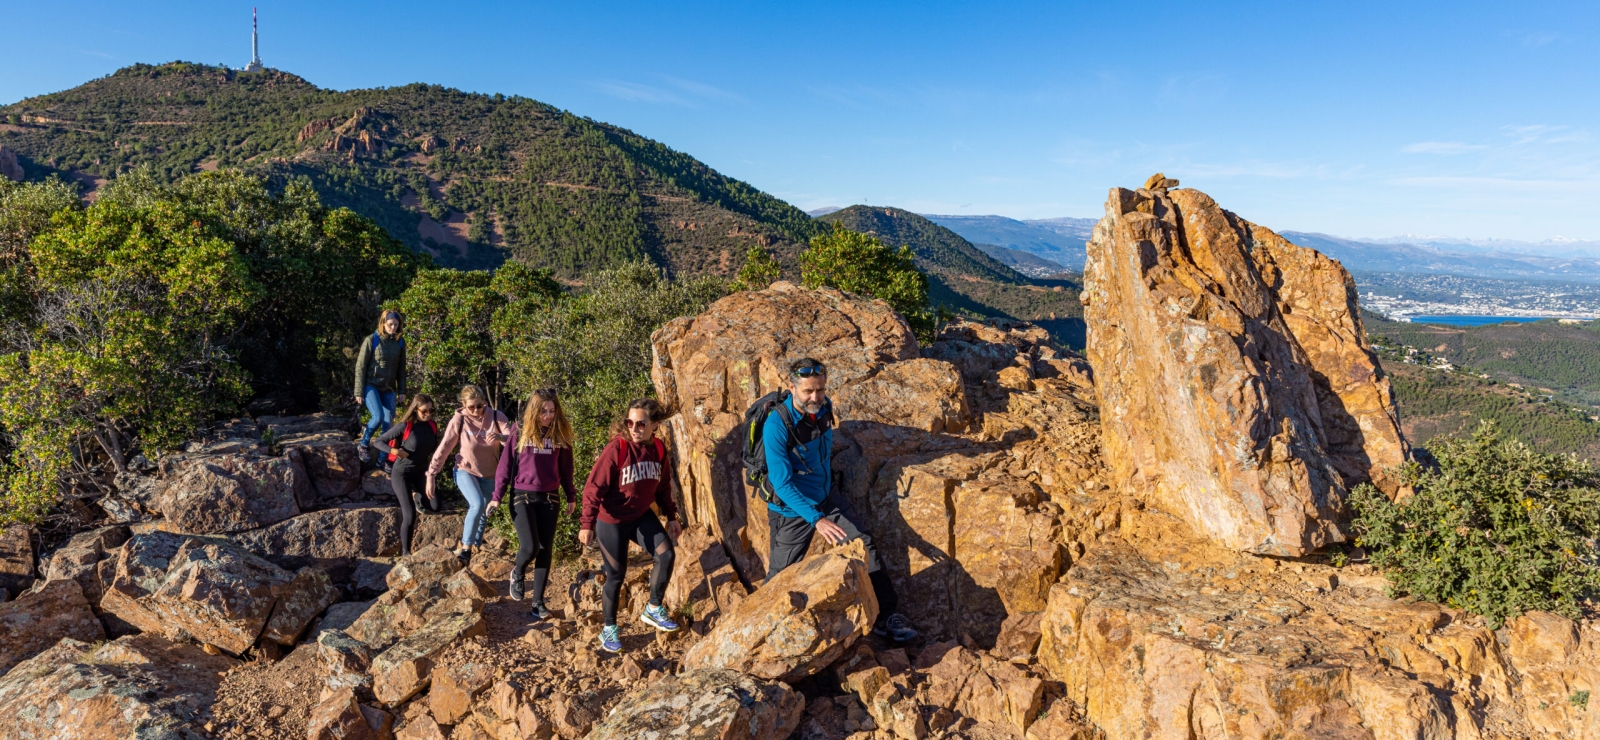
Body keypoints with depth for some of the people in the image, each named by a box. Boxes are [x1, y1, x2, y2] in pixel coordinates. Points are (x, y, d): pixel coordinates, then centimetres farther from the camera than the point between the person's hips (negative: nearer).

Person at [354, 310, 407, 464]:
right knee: (378, 417, -22)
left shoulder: (400, 342, 3)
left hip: (389, 389, 4)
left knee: (388, 423, 2)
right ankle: (362, 445, 2)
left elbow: (401, 368, 10)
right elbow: (360, 366, -7)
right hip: (371, 385, -4)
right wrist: (359, 392, -9)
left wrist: (402, 391, 7)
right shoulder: (371, 340, -10)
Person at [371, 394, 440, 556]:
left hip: (419, 473, 5)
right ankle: (405, 552, 5)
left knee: (435, 507, -6)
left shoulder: (432, 426, -3)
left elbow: (434, 450, 11)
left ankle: (414, 496, 25)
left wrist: (431, 469, -2)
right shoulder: (404, 426, -19)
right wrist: (395, 451, -29)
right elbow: (377, 442, -15)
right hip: (401, 473, -5)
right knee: (410, 516, -11)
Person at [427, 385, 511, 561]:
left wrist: (501, 437, -45)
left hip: (489, 474, 2)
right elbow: (444, 448, -11)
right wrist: (431, 475, -11)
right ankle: (465, 547, -11)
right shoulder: (459, 420, -16)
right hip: (466, 471, -2)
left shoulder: (496, 416, -15)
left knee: (483, 512, 11)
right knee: (477, 504, -24)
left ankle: (475, 546, 30)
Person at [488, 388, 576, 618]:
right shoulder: (520, 431, -4)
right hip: (522, 496, -3)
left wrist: (571, 496, 12)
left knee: (545, 551, 3)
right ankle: (517, 574, 22)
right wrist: (497, 496, -4)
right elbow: (506, 464, -2)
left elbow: (565, 467, 10)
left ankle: (538, 603, 13)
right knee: (530, 547, -14)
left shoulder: (560, 434, 3)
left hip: (549, 499, 3)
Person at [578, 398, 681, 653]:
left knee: (666, 554, -8)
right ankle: (609, 629, 23)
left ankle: (653, 610, 12)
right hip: (612, 521, -5)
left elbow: (663, 486, 9)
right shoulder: (616, 449, -22)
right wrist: (587, 524, -23)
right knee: (616, 575, 3)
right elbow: (594, 487, -20)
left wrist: (671, 516, 10)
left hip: (642, 516, 5)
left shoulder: (659, 450, -5)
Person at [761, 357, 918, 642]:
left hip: (827, 498, 5)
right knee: (780, 577, 4)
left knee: (866, 548, -4)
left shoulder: (825, 407, -7)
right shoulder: (776, 426, -27)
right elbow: (782, 483, -27)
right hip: (793, 509, -5)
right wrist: (816, 519, -35)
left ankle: (886, 616, 7)